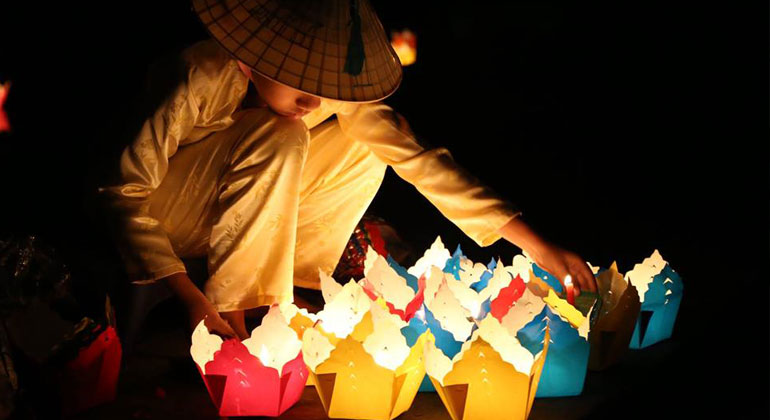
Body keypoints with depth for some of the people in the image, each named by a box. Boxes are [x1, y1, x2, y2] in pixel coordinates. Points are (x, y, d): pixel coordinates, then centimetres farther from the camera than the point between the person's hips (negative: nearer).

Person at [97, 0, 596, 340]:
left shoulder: (326, 76, -18)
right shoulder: (203, 78, -33)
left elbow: (415, 155, -20)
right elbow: (124, 192, -27)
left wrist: (533, 242, -26)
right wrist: (188, 296, -34)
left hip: (240, 207, 6)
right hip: (162, 217, -5)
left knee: (367, 150, -13)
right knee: (279, 140, -33)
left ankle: (271, 295, -5)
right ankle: (225, 311, -19)